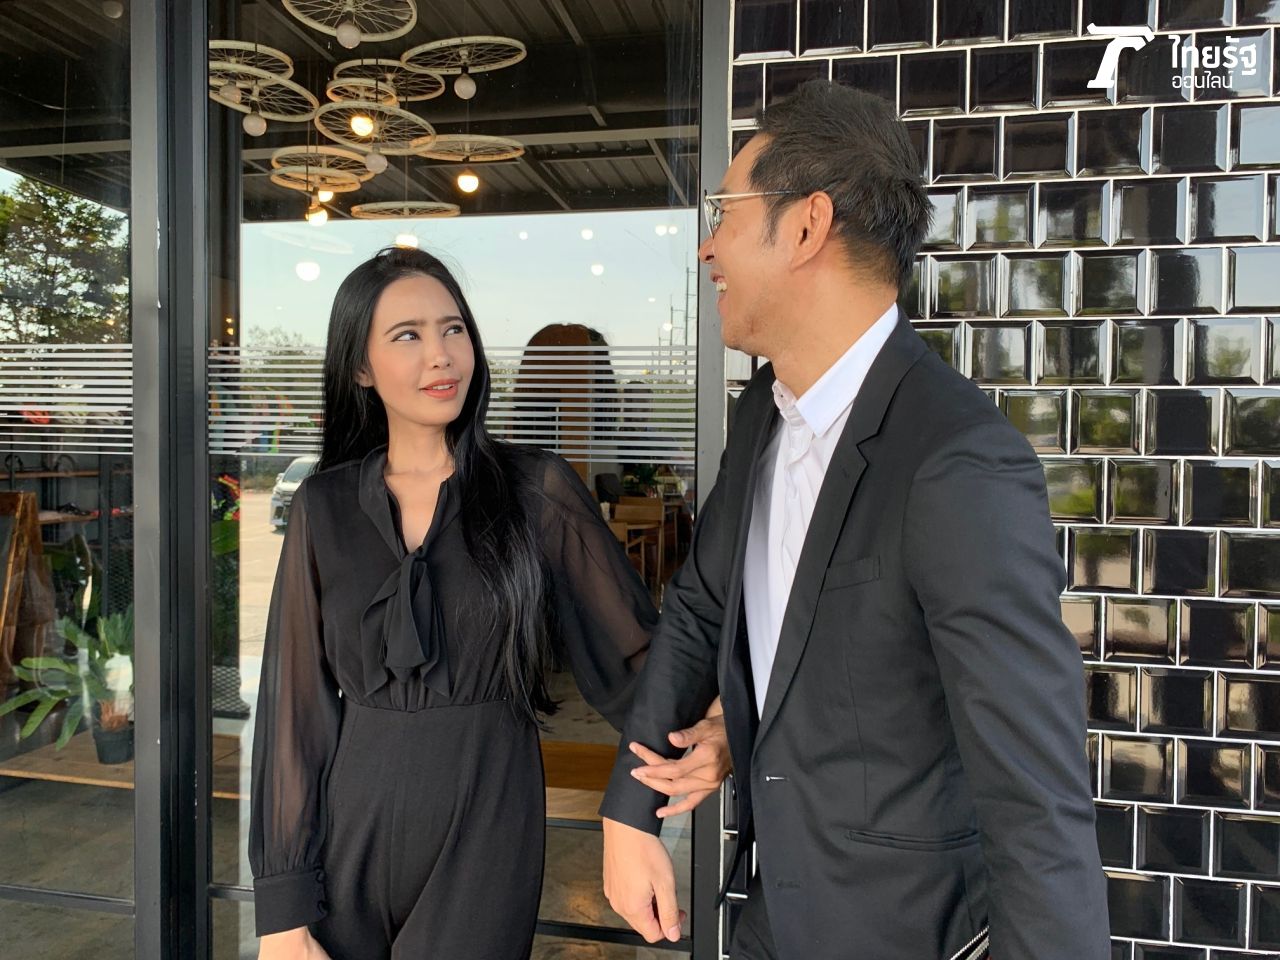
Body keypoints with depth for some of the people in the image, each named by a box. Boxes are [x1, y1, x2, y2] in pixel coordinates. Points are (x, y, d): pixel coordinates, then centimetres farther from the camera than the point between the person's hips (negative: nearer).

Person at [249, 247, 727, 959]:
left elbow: (632, 649, -3)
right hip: (351, 828, 2)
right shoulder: (325, 507, -1)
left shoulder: (537, 490, -6)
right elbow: (297, 703, 0)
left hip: (487, 827, -2)